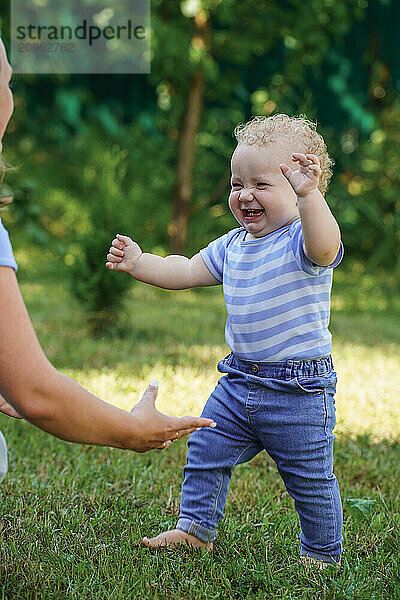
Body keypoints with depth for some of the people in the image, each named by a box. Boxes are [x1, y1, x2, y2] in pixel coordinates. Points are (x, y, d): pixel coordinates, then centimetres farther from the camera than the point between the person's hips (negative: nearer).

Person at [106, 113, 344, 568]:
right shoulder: (232, 246, 8)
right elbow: (186, 272, 16)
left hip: (297, 391, -7)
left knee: (311, 479, 5)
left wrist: (308, 194, -56)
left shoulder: (301, 241, -17)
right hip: (239, 384, 7)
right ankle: (196, 529, 32)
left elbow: (325, 246, -41)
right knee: (205, 453, 14)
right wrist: (139, 263, 3)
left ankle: (323, 555, 25)